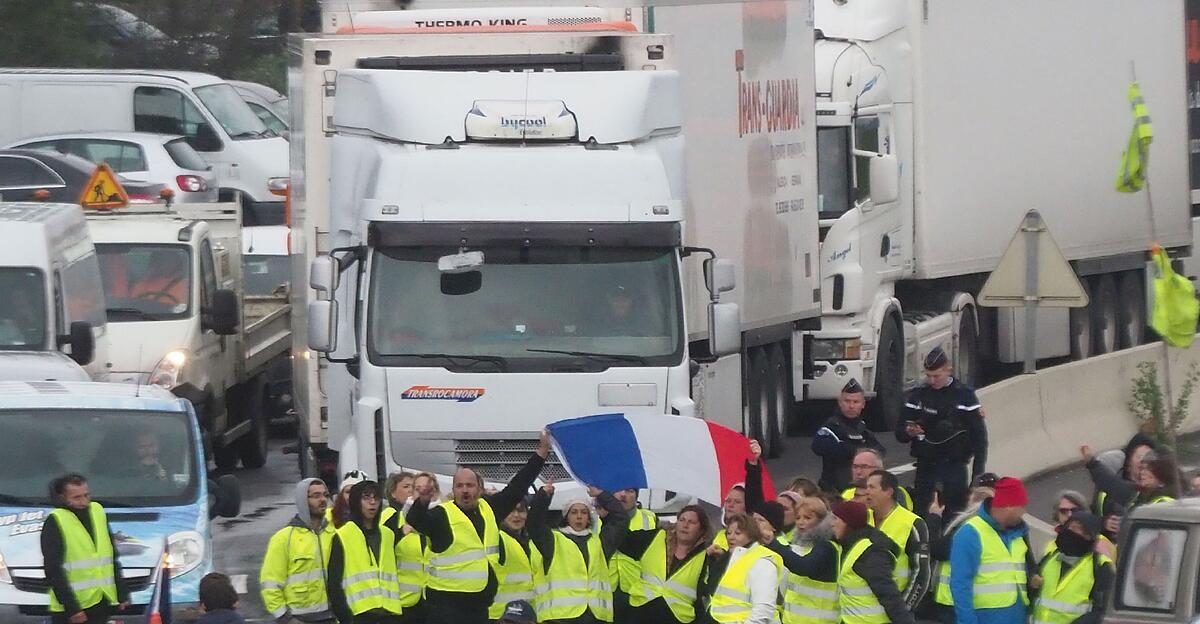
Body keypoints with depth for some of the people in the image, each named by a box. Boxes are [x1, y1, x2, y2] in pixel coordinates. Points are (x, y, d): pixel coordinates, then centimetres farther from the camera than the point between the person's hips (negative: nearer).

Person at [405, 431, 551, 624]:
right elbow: (416, 521, -23)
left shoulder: (489, 509, 12)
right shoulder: (442, 514, -6)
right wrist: (422, 502, -46)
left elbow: (517, 487, 18)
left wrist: (541, 453, 17)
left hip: (479, 605, 7)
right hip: (446, 605, -7)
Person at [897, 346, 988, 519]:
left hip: (954, 466, -3)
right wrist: (908, 432, -16)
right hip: (925, 465, 3)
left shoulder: (964, 396, -2)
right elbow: (900, 433, 9)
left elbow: (979, 437, -1)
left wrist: (978, 476, -6)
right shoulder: (917, 396, 7)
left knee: (956, 512, -8)